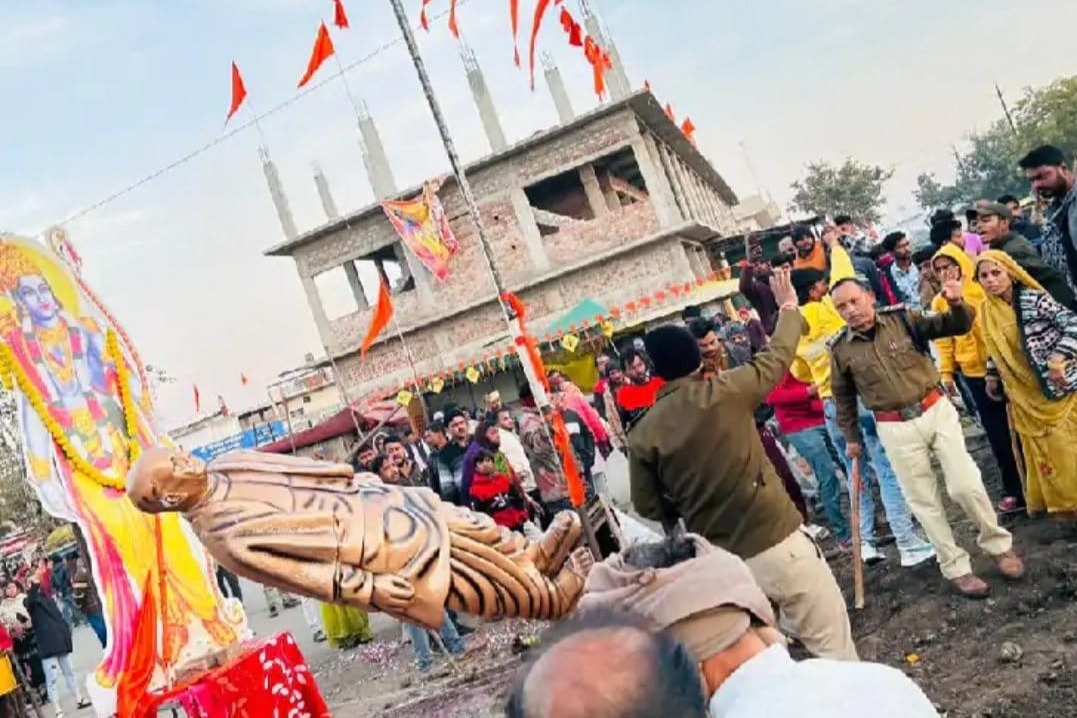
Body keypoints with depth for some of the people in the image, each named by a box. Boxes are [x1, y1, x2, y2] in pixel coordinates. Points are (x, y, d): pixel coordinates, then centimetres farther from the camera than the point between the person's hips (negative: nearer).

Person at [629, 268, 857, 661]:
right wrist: (788, 307, 23)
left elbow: (648, 507, 1)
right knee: (832, 644, 10)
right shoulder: (724, 392, -9)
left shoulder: (643, 435, -4)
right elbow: (776, 357, 6)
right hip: (778, 542, -3)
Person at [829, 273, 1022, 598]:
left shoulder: (903, 318, -5)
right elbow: (843, 397, 9)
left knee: (966, 485, 0)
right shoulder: (841, 349, -4)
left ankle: (998, 544, 26)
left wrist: (957, 304, -26)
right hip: (896, 429, 1)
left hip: (937, 410, 0)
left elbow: (956, 327, -4)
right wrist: (851, 437, 15)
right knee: (924, 502, 6)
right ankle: (956, 568, 21)